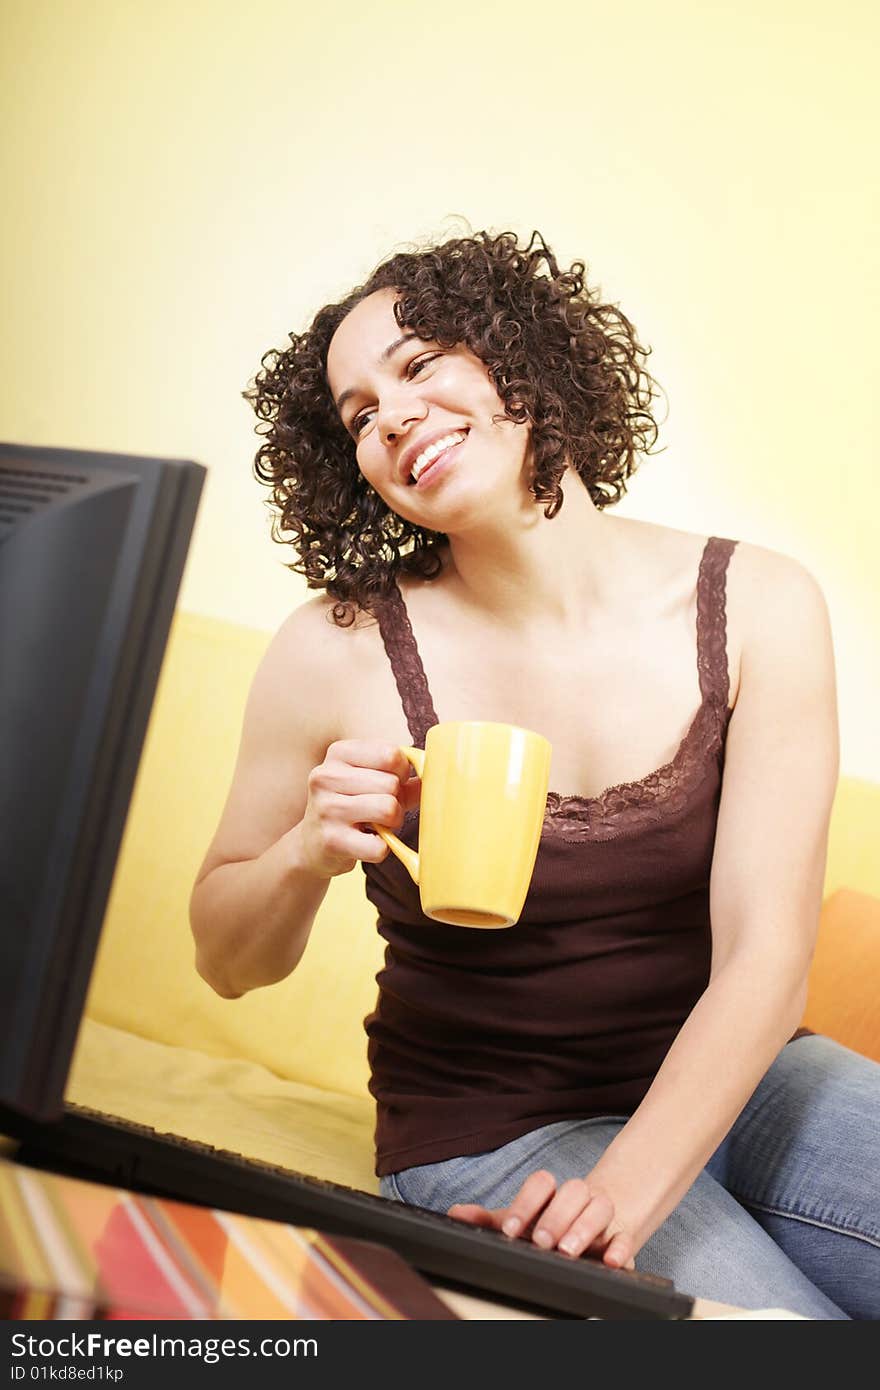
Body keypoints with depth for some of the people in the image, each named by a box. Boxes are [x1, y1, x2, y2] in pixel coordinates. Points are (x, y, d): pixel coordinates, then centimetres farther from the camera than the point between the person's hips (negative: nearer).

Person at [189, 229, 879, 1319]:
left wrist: (624, 1190, -26)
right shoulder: (341, 652, -11)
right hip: (493, 1135, -3)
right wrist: (312, 852, -20)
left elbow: (763, 956, -13)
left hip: (730, 1083, 3)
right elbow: (228, 963, 1)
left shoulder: (761, 606, -8)